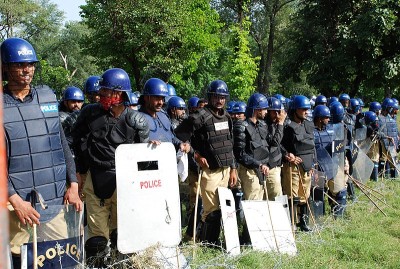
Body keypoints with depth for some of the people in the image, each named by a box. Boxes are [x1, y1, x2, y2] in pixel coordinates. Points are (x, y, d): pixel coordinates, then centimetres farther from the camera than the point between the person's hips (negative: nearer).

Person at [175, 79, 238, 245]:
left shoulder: (226, 117, 13)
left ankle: (214, 242, 23)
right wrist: (196, 155, -10)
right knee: (212, 210, -6)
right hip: (210, 171, -7)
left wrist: (233, 169, 16)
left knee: (221, 208, 12)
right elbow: (180, 135, -12)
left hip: (225, 170, 7)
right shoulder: (200, 117, -11)